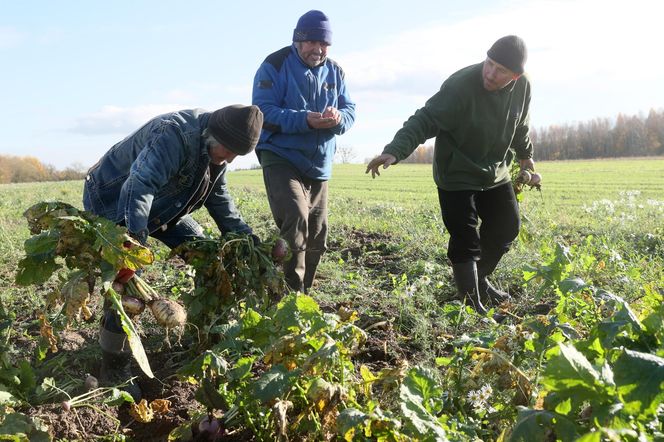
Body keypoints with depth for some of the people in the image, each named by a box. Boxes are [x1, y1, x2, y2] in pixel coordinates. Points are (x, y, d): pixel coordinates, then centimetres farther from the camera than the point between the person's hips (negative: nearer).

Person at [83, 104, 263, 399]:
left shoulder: (216, 148, -6)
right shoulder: (175, 135, -36)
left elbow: (218, 197, 7)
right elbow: (139, 186, -48)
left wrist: (243, 237, 2)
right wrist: (133, 244, -59)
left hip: (162, 206, 9)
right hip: (112, 202, -8)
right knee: (127, 281, -20)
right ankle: (114, 372, -7)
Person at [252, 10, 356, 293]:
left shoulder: (334, 71, 9)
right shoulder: (275, 65, -9)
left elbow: (350, 110, 7)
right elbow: (262, 111, -17)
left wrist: (339, 119, -19)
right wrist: (304, 120, -30)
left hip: (319, 164, 7)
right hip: (282, 158, -6)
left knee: (317, 236, 11)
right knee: (296, 220, -26)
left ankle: (304, 292, 28)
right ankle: (292, 295, -18)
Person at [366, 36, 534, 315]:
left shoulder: (522, 87, -9)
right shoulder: (460, 85, -29)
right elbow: (425, 121, -34)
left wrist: (525, 155, 26)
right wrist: (394, 151, -48)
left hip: (496, 174, 7)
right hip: (457, 177, -7)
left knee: (506, 228, 16)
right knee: (465, 241, -9)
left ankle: (479, 281, 38)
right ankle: (472, 304, 4)